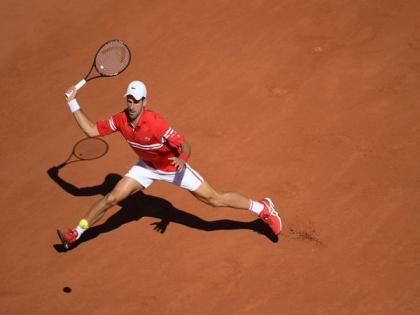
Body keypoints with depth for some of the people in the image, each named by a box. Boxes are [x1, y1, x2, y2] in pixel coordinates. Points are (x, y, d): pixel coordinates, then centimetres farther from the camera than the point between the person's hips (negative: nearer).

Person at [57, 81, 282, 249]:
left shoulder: (155, 123, -36)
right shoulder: (121, 120, -19)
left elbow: (185, 146, -32)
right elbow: (91, 130, -10)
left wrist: (182, 159, -54)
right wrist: (73, 102, -13)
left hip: (173, 167, -5)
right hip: (147, 167, 5)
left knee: (215, 199, -5)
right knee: (112, 197, -4)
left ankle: (263, 208, 13)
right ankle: (77, 233, 13)